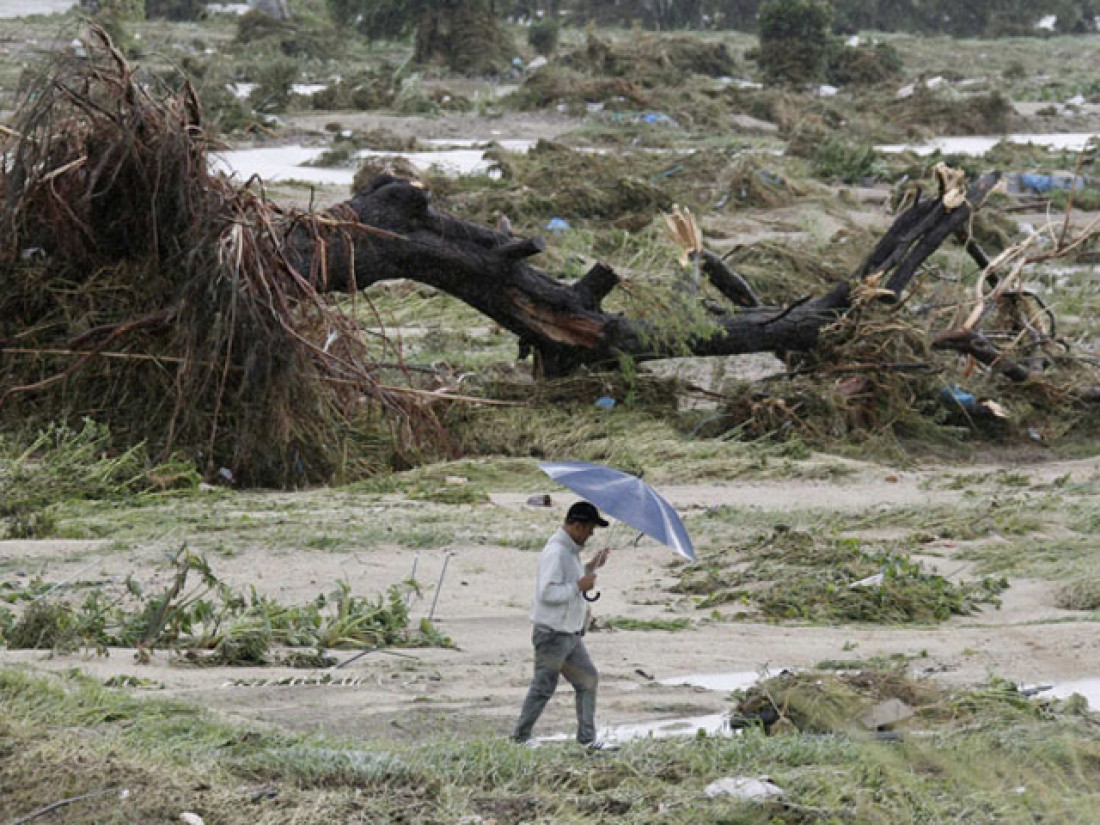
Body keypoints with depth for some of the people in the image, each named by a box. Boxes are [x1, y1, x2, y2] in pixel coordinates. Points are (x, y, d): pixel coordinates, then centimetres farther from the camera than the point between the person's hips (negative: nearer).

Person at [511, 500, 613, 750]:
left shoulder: (570, 551, 13)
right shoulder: (556, 553, -20)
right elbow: (547, 592, -27)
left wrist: (589, 568, 17)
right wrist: (579, 586, -22)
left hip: (570, 634, 10)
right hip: (552, 633, -10)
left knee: (588, 679, 11)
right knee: (543, 687, -3)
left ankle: (587, 738, 15)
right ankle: (520, 737, 8)